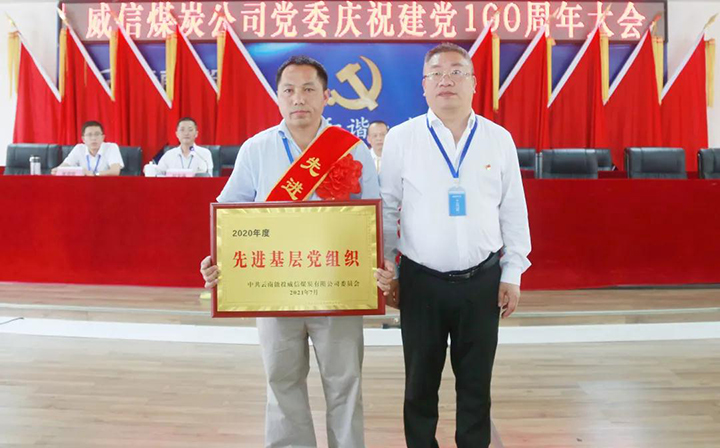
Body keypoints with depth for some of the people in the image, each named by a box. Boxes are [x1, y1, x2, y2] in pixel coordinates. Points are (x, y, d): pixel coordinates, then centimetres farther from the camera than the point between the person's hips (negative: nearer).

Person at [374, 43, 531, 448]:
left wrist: (512, 275, 4)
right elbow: (386, 210, 0)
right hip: (420, 281, -1)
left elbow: (513, 211, 5)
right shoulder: (400, 138, -3)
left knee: (476, 383, 14)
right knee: (420, 384, 13)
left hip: (482, 281, 1)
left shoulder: (499, 139, 2)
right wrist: (386, 271, 1)